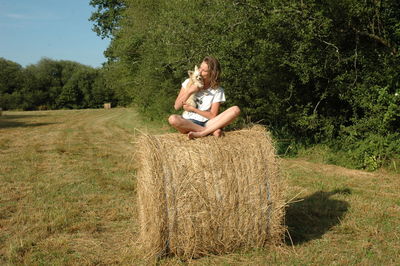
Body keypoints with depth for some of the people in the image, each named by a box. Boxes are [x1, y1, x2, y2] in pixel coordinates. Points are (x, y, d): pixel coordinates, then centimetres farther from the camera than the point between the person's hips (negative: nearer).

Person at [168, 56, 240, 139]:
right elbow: (177, 106, 2)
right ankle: (211, 130, -25)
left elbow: (213, 116, -4)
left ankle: (201, 133, -32)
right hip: (188, 123, 0)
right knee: (172, 119, -36)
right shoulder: (189, 82, 6)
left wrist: (193, 109, -9)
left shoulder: (218, 91, 3)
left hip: (206, 123, 0)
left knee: (236, 110, -22)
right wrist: (189, 91, -10)